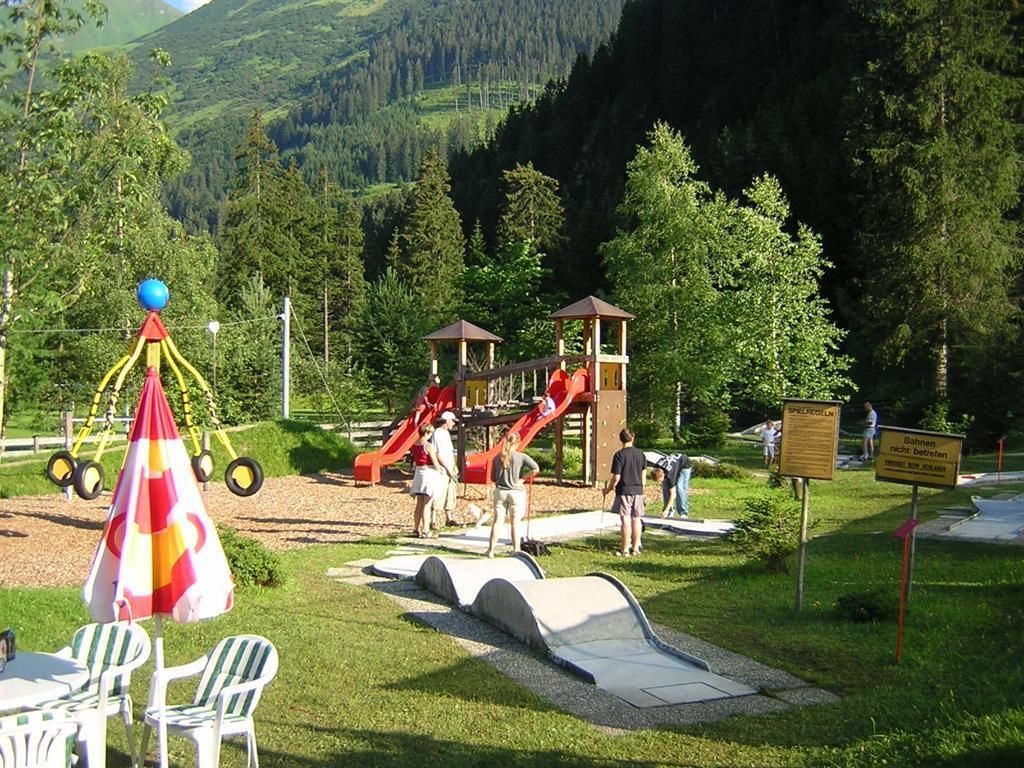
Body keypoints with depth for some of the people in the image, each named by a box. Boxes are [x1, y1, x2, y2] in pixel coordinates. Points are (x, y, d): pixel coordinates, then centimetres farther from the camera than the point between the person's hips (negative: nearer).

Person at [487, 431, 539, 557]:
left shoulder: (497, 458, 1)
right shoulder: (521, 457, -8)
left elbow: (493, 477, 7)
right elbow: (535, 468, -20)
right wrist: (522, 479, -9)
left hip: (500, 492, 3)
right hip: (516, 492, -2)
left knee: (497, 521, 8)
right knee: (515, 523, 4)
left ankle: (491, 550, 9)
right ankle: (516, 550, 7)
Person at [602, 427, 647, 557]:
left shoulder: (619, 455, -11)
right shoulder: (641, 454, 5)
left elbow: (616, 478, -12)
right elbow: (644, 475, 12)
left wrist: (608, 490, 1)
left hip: (624, 491, -5)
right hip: (638, 490, 5)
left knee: (626, 520, -2)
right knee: (636, 519, 10)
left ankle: (625, 550, 2)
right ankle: (635, 548, 15)